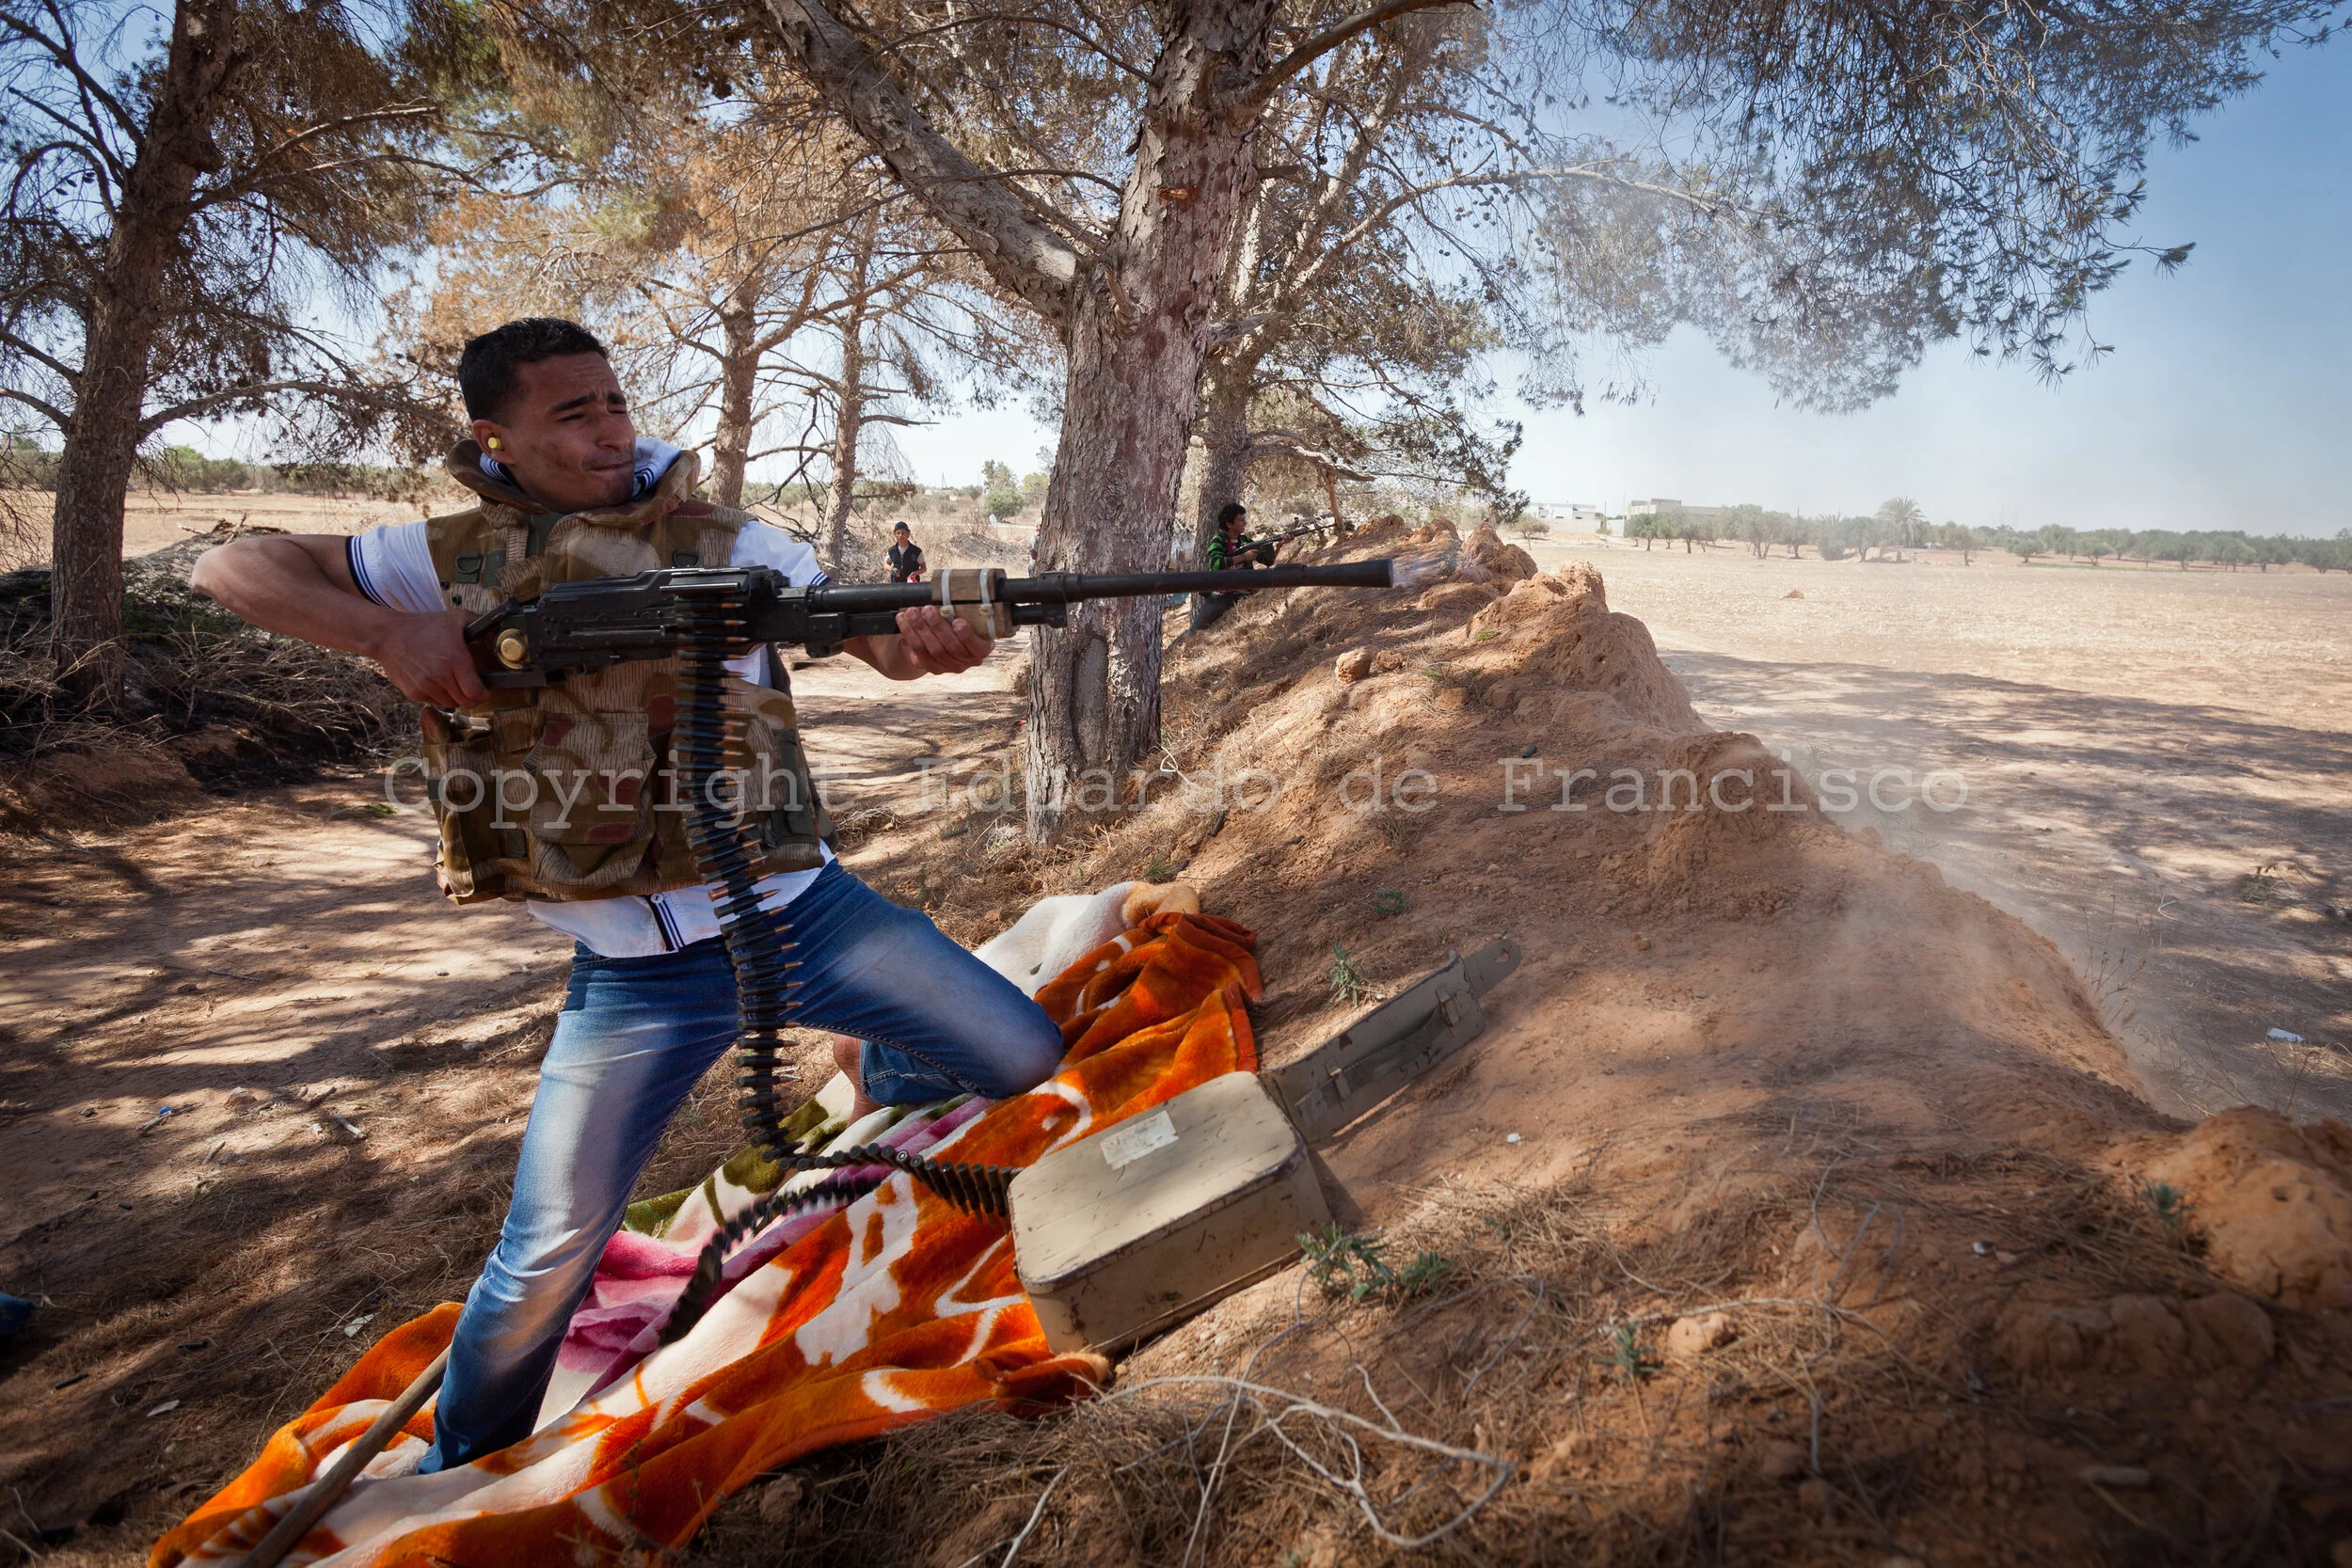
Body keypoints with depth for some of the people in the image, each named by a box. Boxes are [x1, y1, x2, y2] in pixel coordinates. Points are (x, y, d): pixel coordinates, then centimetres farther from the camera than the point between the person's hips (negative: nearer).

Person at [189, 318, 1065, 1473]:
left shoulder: (729, 545, 0)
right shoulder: (454, 559, 1)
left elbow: (878, 640, -7)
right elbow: (227, 568, 1)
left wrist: (930, 642, -32)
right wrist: (388, 633, -18)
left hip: (800, 912, 1)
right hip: (635, 979, -1)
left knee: (1027, 1058, 2)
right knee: (545, 1261, 4)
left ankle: (876, 1065, 36)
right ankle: (461, 1471, 36)